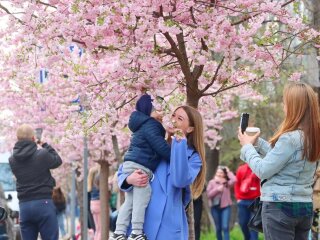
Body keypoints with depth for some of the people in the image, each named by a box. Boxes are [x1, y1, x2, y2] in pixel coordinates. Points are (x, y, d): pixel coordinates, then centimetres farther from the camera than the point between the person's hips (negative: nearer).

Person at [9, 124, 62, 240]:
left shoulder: (12, 160, 1)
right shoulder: (42, 155, -10)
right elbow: (58, 160, 8)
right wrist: (45, 145, 18)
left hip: (24, 205, 4)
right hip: (43, 204, -4)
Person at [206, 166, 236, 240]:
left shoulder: (227, 183, 2)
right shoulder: (212, 182, 5)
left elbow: (234, 180, -19)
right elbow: (209, 194, -3)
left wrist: (228, 172, -5)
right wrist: (217, 189, -15)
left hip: (225, 207, -2)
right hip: (215, 207, 2)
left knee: (225, 227, -11)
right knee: (218, 228, 8)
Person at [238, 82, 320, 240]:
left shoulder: (290, 138, -19)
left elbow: (263, 170, -14)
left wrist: (247, 146, 0)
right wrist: (257, 142, 16)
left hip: (279, 206, -8)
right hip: (305, 206, 8)